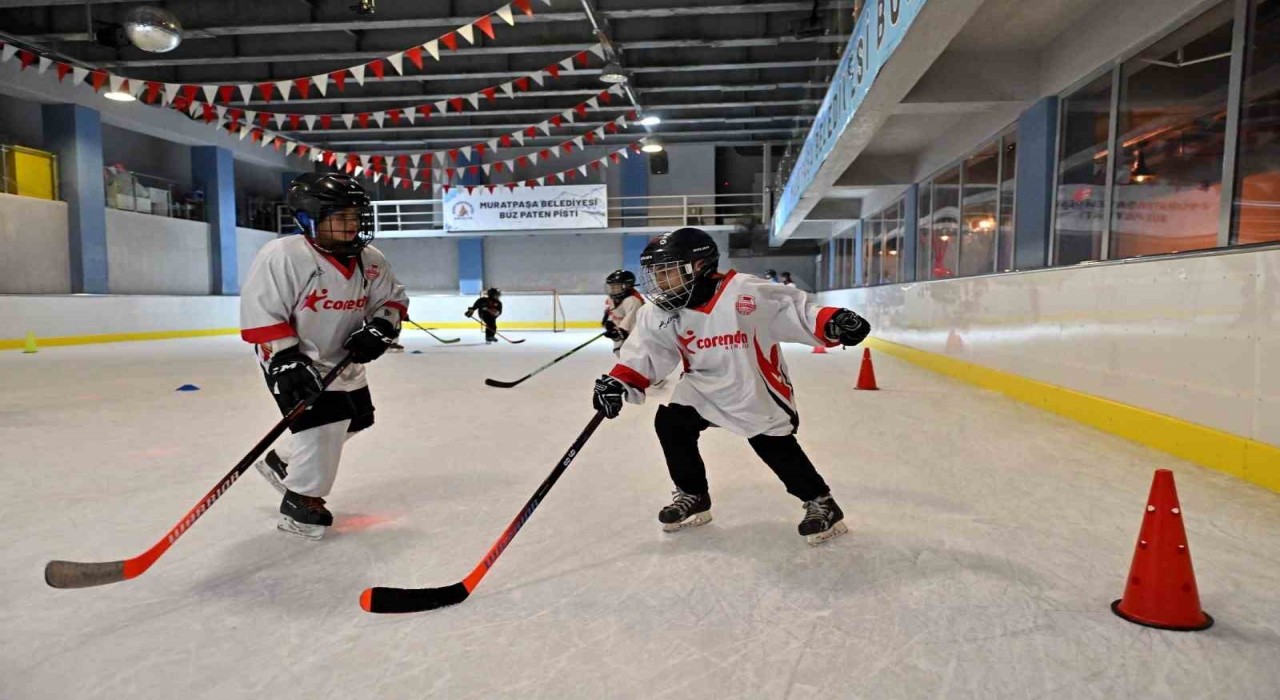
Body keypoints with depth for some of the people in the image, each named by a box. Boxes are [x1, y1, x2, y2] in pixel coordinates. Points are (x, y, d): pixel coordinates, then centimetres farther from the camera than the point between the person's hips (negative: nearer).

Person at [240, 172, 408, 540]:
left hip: (345, 361, 8)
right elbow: (260, 315, -22)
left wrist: (379, 329, -15)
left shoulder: (371, 261, -6)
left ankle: (282, 462, 39)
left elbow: (393, 299, 4)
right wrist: (286, 361, -27)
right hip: (296, 362, -8)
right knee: (324, 426, -16)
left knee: (356, 419, 18)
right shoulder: (281, 256, -24)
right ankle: (301, 503, 7)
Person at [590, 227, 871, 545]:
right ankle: (692, 496, 14)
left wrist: (835, 322, -32)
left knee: (777, 447, -4)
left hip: (757, 390, -5)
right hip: (704, 387, 5)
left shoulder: (743, 293, -25)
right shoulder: (660, 312, -10)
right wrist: (618, 382, -22)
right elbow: (644, 352, -7)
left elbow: (794, 310, -19)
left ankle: (820, 502, 22)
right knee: (670, 422, -7)